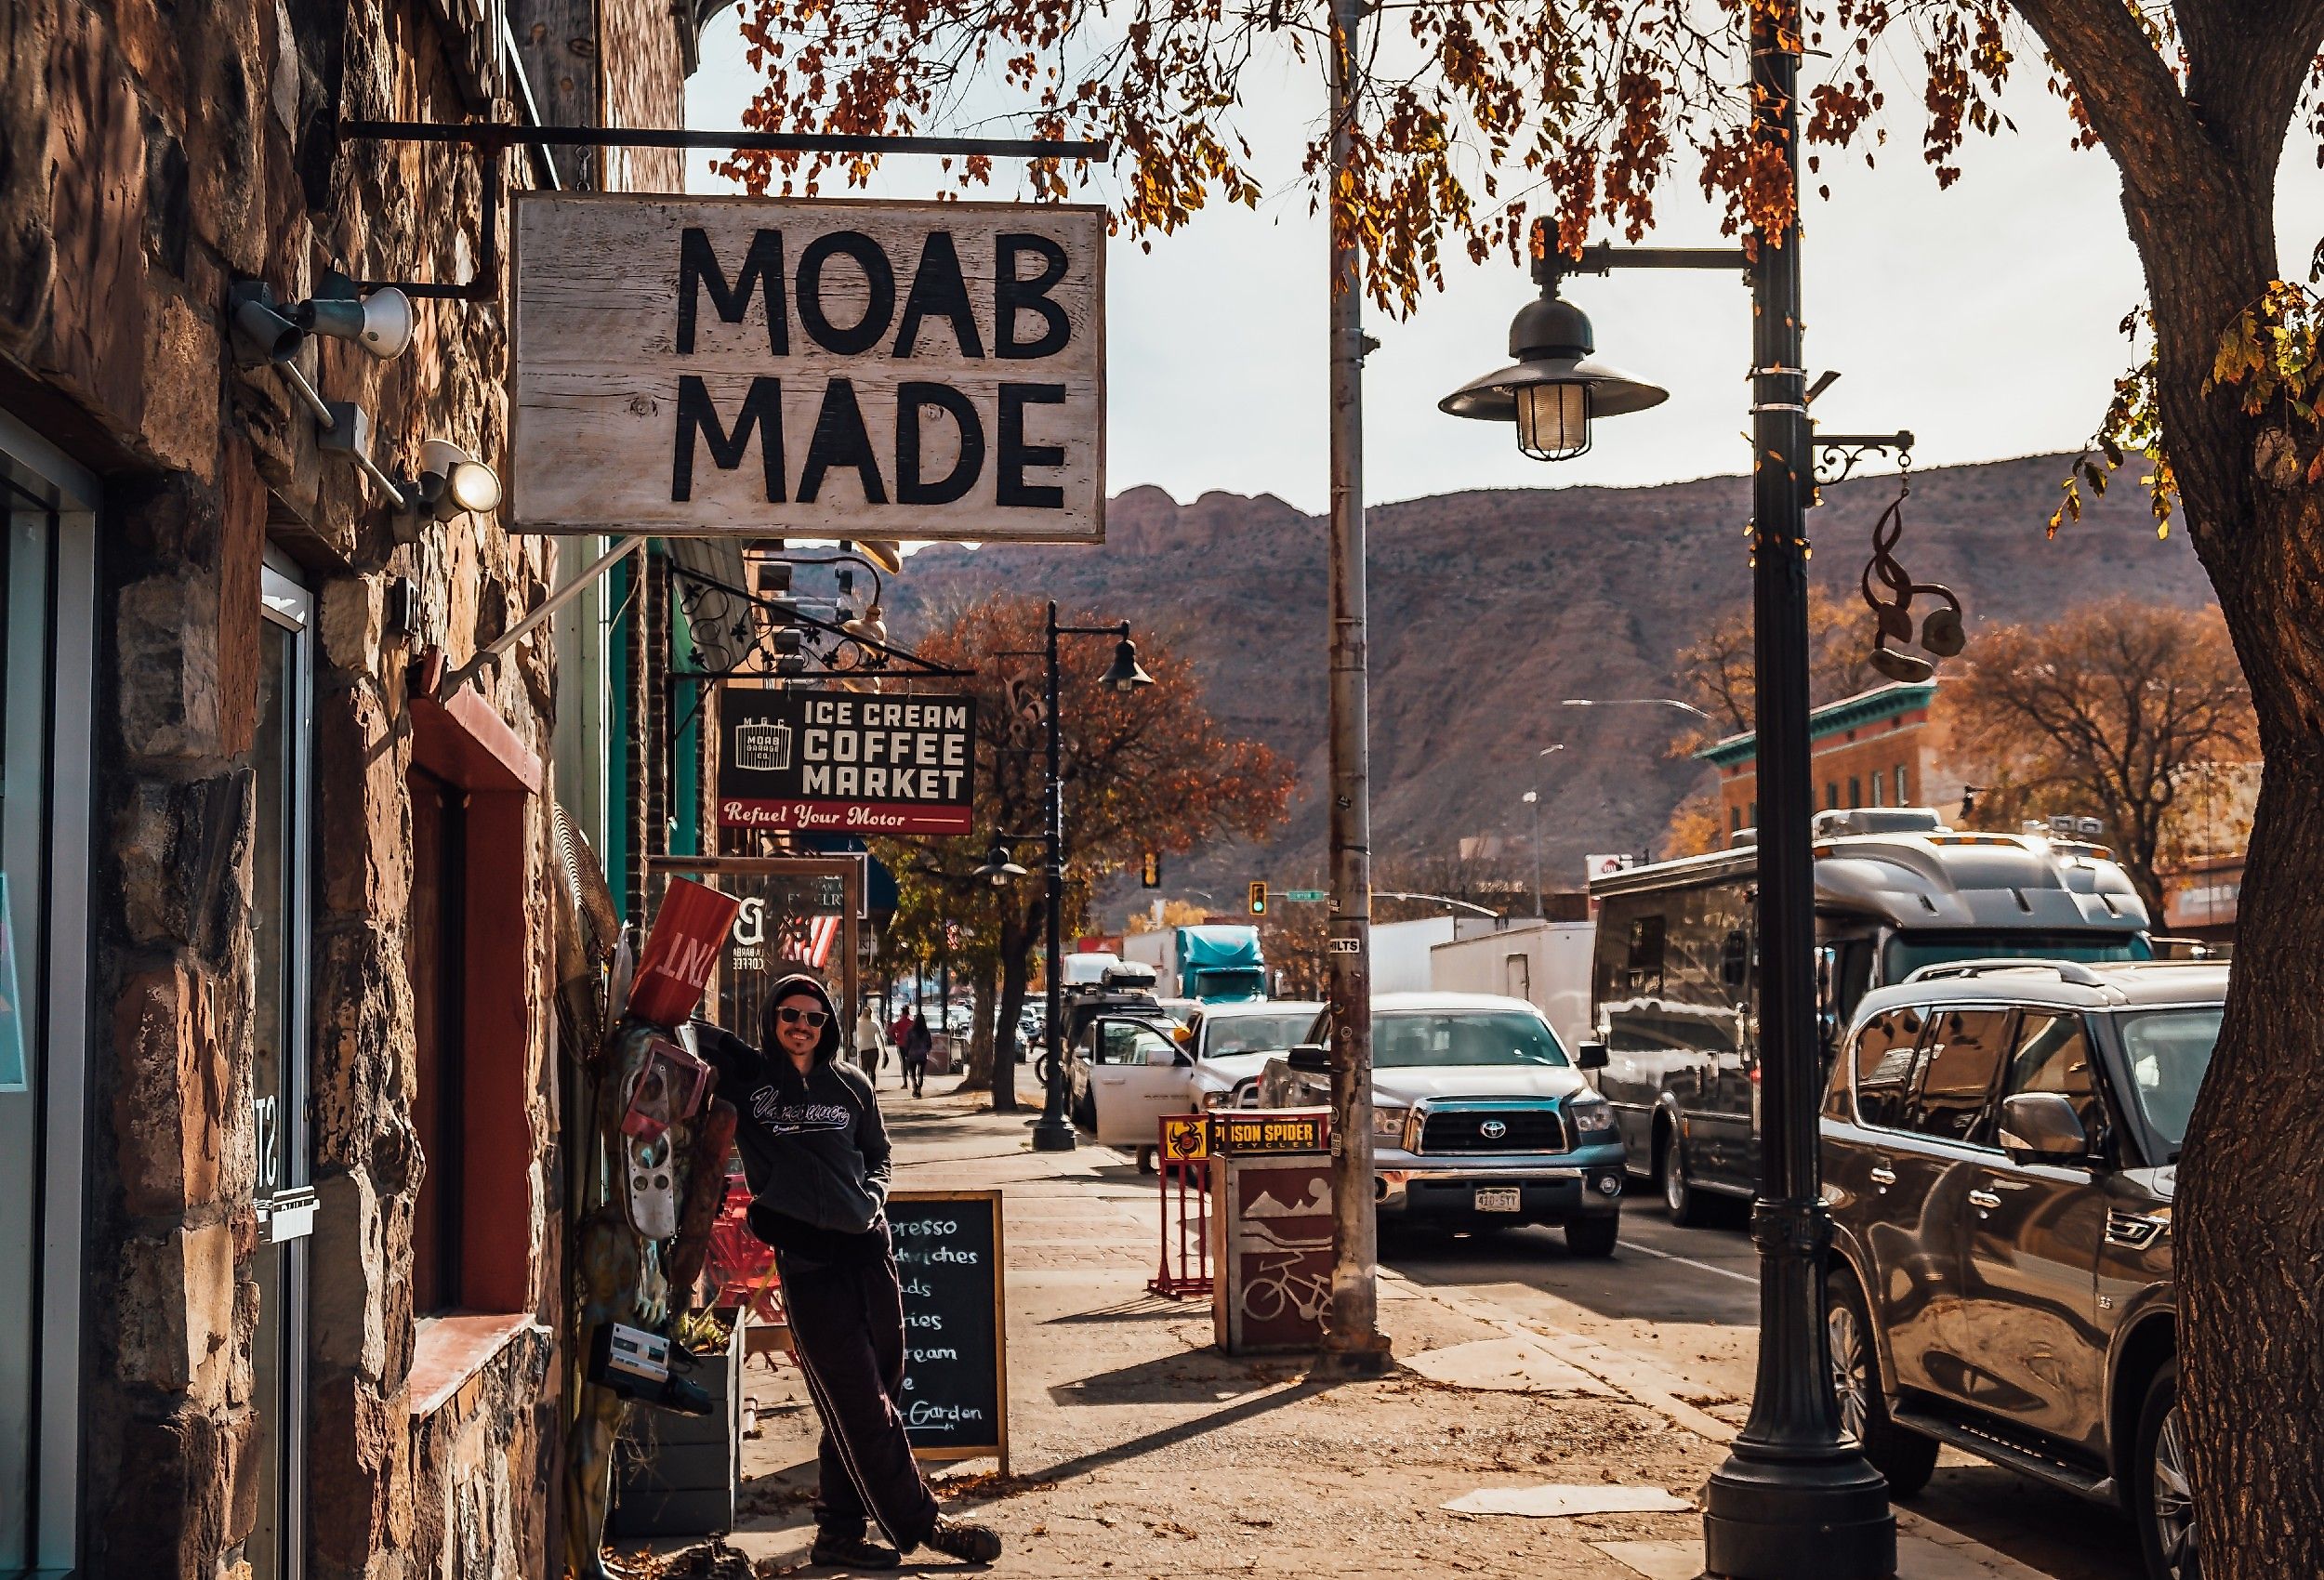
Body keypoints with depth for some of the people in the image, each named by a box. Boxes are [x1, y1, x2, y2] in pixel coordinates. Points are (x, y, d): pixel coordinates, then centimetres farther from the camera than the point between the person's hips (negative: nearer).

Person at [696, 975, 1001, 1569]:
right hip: (806, 1263, -4)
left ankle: (839, 1530, 17)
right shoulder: (746, 1078, 2)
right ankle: (920, 1523, 8)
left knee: (859, 1406, 8)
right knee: (861, 1407, -1)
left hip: (868, 1250, 4)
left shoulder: (850, 1085, 12)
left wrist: (871, 1199, 5)